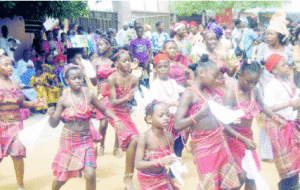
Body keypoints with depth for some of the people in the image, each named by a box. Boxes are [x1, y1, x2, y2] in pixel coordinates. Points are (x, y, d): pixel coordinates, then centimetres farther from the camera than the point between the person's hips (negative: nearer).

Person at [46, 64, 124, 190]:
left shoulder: (89, 95, -3)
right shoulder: (64, 100, -8)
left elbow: (103, 110, 12)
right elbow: (54, 124, -5)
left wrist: (115, 119, -2)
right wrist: (51, 115, -26)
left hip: (86, 139, 1)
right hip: (68, 140, -1)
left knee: (90, 175, -13)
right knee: (62, 177, 10)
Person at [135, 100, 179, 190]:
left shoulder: (169, 137, -12)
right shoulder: (144, 137, -25)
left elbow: (171, 158, 2)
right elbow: (138, 164, -29)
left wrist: (176, 161, -22)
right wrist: (160, 161, -40)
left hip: (162, 175, 4)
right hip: (147, 178, -4)